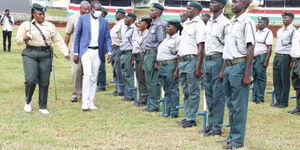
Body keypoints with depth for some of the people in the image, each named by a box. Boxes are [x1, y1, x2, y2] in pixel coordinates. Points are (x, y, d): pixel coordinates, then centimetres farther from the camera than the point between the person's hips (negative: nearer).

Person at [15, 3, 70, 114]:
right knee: (31, 80, -15)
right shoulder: (25, 25, 7)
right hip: (30, 54, -2)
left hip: (46, 55, 2)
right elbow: (17, 40, 6)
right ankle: (28, 102, 11)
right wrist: (24, 38, -16)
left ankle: (43, 107, 14)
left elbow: (58, 41, 11)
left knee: (44, 82, 1)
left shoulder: (50, 26, 12)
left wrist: (66, 53, 0)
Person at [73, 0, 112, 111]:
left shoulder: (104, 22, 7)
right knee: (88, 74, -18)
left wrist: (109, 52, -7)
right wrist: (76, 53, -1)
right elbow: (77, 36, 2)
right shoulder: (83, 18, 0)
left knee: (94, 77, 6)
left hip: (97, 52, 3)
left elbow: (107, 38, 8)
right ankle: (85, 101, -16)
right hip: (86, 50, -3)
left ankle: (91, 102, 12)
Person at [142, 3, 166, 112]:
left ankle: (154, 105, 0)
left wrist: (157, 61, -19)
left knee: (153, 82, -6)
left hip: (153, 54, -10)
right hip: (148, 54, 10)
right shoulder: (153, 24, 17)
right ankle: (150, 104, 20)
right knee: (149, 82, 13)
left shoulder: (160, 25, -12)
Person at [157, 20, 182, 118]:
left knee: (173, 89, -3)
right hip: (162, 66, 9)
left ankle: (174, 112, 2)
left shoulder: (178, 39, -10)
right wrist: (158, 64, 16)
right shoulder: (166, 39, 17)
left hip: (171, 65, -9)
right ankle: (168, 111, 19)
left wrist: (177, 70, -19)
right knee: (166, 90, 13)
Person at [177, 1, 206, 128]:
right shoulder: (187, 24, 19)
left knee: (193, 92, -3)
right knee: (186, 92, 12)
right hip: (182, 60, 9)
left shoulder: (199, 25, -8)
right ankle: (187, 117, 18)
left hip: (192, 59, -9)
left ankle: (191, 119, 1)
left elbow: (201, 48, -14)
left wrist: (198, 67, -19)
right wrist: (179, 64, 20)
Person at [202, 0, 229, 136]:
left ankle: (217, 127, 1)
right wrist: (203, 64, 17)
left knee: (217, 95, -4)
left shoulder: (225, 23, -11)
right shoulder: (210, 24, 15)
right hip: (207, 60, 9)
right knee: (209, 94, 13)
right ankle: (211, 124, 21)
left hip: (218, 59, -9)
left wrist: (223, 69, -17)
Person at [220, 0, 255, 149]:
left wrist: (247, 74, -17)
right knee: (230, 103, 14)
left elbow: (250, 49, -13)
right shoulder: (231, 23, 15)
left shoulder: (247, 22, -10)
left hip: (239, 65, -8)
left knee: (238, 105, -3)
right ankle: (232, 134, 23)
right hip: (229, 65, 8)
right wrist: (223, 69, 18)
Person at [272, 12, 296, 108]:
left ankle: (284, 102, 4)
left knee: (285, 80, -2)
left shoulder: (293, 31, -6)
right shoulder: (280, 30, 16)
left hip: (285, 57, -7)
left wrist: (292, 60, -14)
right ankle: (278, 101, 14)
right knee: (276, 80, 7)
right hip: (277, 56, 7)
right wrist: (276, 55, 17)